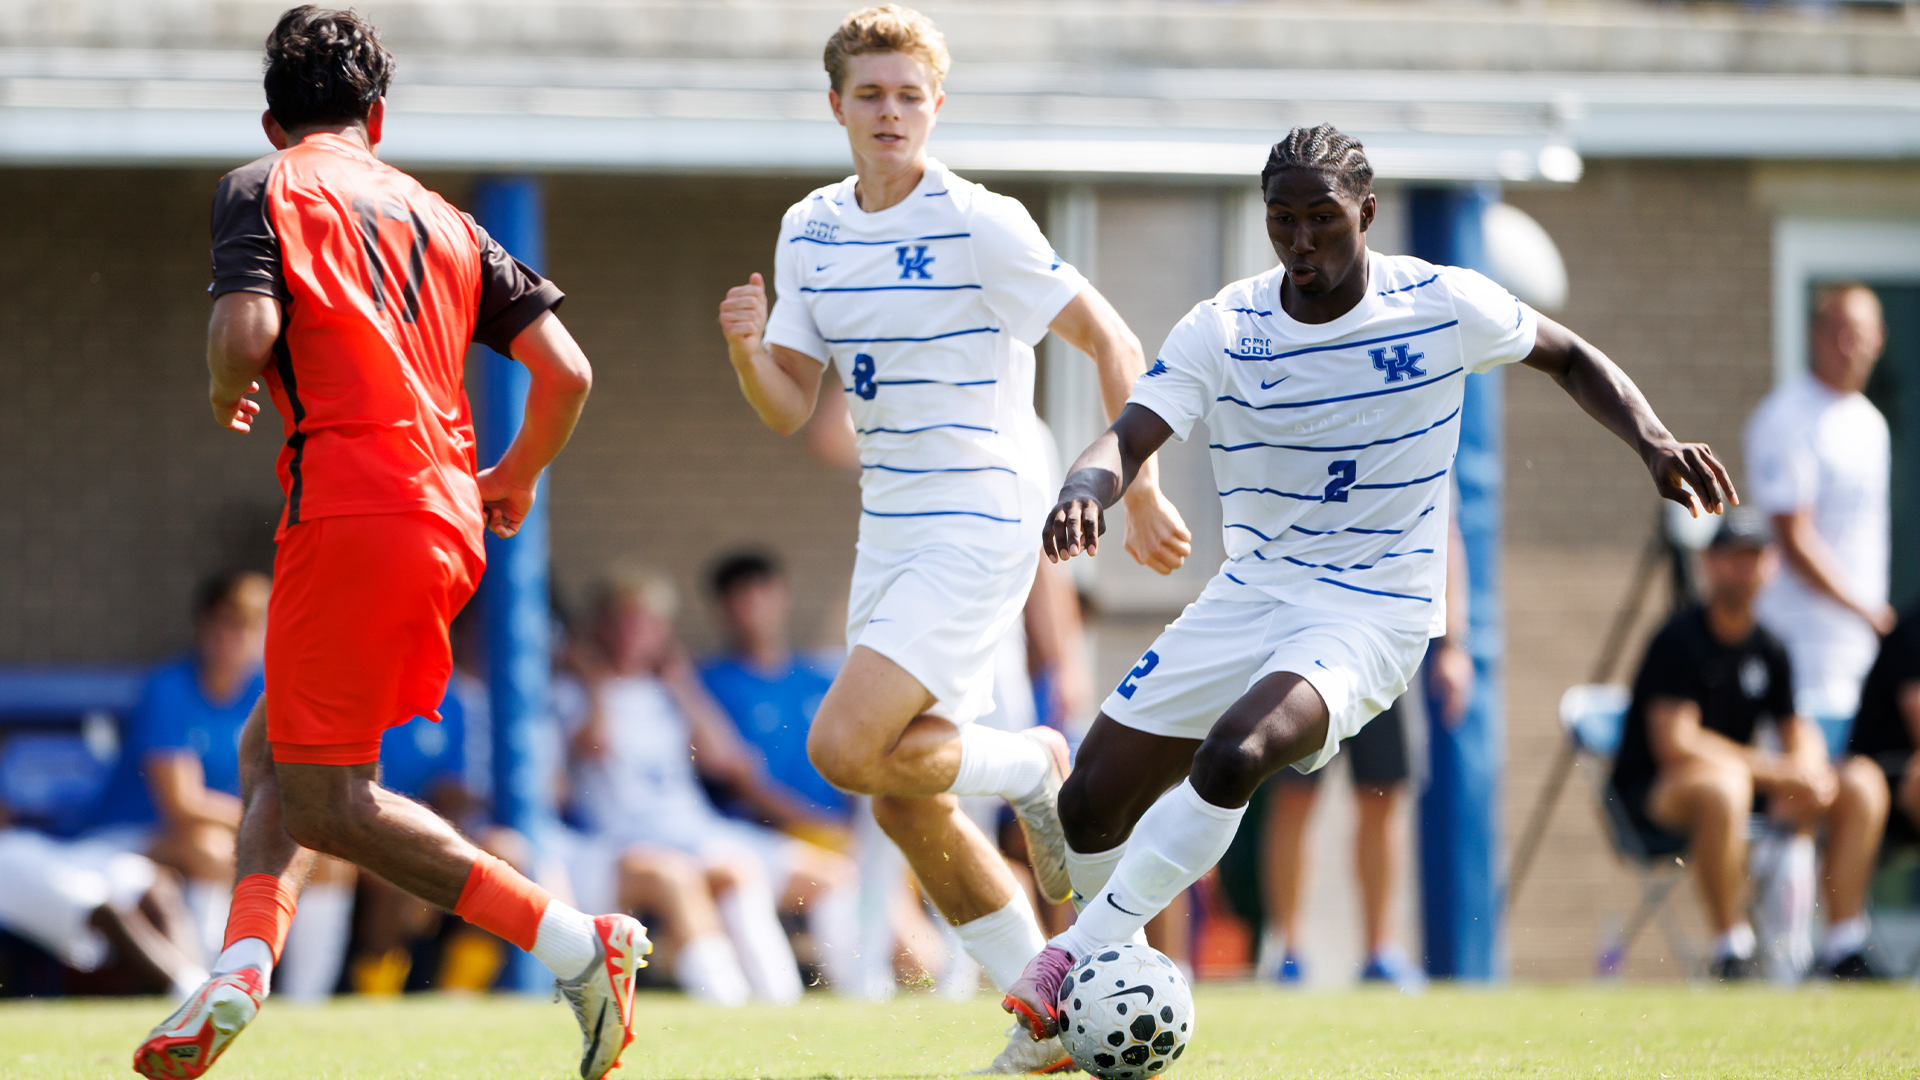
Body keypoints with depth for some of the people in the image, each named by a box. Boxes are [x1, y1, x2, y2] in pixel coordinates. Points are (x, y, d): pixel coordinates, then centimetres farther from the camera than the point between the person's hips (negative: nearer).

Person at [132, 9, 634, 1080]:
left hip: (350, 510, -7)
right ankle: (241, 971, 2)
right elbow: (566, 367, 10)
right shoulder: (440, 219, 19)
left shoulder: (263, 188, 4)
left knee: (324, 799, -4)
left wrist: (226, 392, 9)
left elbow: (247, 332, -14)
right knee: (271, 748, 21)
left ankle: (577, 942, -15)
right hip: (447, 521, 7)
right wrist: (518, 475, 28)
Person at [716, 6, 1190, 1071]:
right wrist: (744, 347, -12)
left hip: (978, 533, -8)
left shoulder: (980, 225, -13)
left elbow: (1109, 341, -9)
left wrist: (1139, 492, -14)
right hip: (887, 535, 8)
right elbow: (789, 407, 9)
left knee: (843, 749, -21)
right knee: (904, 802, 7)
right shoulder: (809, 232, 7)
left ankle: (1034, 767, 4)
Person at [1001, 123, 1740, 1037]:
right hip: (1248, 598, 4)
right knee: (1091, 805, 0)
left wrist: (1655, 446, -7)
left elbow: (1567, 357, 9)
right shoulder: (1222, 328, -6)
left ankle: (1078, 956, -17)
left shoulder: (1440, 305, -8)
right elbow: (1130, 438, -16)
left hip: (1374, 612, -4)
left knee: (1231, 757, -32)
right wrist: (1083, 490, -40)